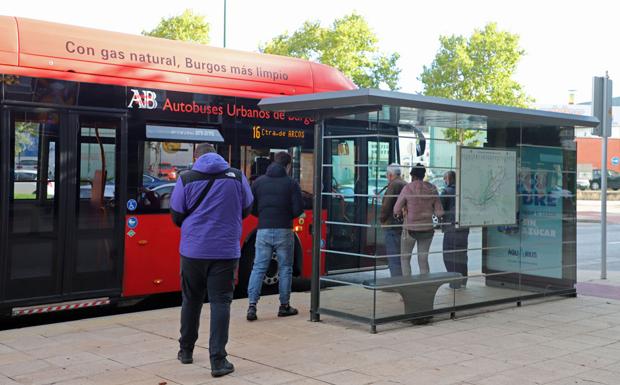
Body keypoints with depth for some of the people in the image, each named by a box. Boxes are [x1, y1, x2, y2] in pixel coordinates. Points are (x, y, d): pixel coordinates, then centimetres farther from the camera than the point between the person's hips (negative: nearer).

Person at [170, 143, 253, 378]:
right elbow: (246, 210, 11)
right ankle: (218, 360, -5)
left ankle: (186, 351, 31)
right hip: (226, 250, -1)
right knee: (220, 302, 1)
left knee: (191, 300, 17)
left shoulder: (186, 178, -3)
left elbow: (176, 216, 2)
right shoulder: (237, 176, 0)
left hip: (193, 250, 1)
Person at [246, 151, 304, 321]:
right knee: (285, 269, 10)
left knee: (258, 268, 5)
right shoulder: (291, 183, -3)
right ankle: (284, 306, 17)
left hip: (263, 231, 2)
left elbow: (251, 208, 5)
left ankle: (252, 305, -5)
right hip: (284, 231, -2)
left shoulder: (258, 182, 6)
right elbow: (298, 209, -6)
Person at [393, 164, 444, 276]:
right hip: (427, 229, 3)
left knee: (405, 258, 12)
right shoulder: (432, 189, -1)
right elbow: (439, 213, 0)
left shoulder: (407, 188, -11)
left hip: (410, 229, -3)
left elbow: (397, 210, -9)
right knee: (423, 260, 12)